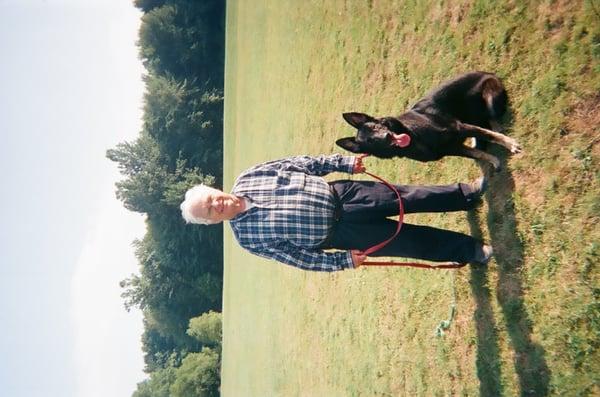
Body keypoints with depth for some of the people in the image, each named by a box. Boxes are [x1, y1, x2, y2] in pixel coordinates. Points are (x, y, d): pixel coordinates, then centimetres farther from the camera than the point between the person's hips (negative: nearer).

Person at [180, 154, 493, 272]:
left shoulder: (246, 179, -6)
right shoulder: (249, 238, -12)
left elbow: (296, 163, 2)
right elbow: (298, 257, -8)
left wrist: (343, 162, -3)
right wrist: (342, 261, -11)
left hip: (337, 193, 3)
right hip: (337, 233, -3)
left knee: (410, 198, 1)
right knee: (408, 241, -1)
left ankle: (466, 194, 23)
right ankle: (469, 251, 19)